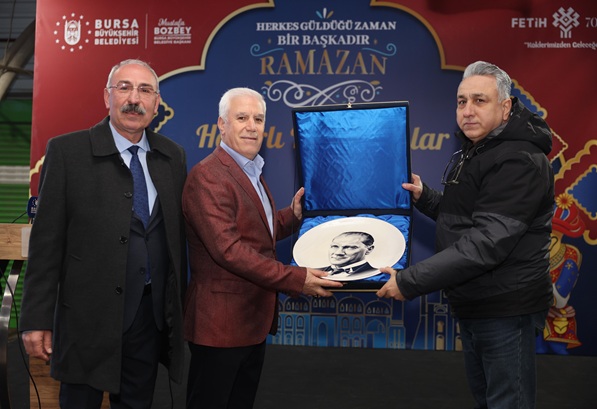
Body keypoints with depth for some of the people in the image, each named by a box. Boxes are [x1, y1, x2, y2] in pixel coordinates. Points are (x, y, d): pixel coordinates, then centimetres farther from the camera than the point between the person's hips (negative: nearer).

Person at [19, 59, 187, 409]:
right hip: (89, 314, -3)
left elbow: (178, 235, 9)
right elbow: (46, 241, -8)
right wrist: (37, 319, -9)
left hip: (152, 312, 4)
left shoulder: (174, 156, 5)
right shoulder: (67, 151, -7)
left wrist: (178, 308, 11)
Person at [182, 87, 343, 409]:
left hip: (253, 320, 9)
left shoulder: (251, 173, 14)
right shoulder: (207, 176, -18)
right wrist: (295, 279, -24)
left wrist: (293, 214, 1)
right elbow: (228, 249, -25)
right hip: (221, 323, -9)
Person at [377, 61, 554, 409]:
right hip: (474, 304, 10)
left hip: (506, 309, -10)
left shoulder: (519, 161, -22)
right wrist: (423, 197, 2)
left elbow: (486, 243, -30)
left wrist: (409, 282, -29)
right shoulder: (475, 152, 12)